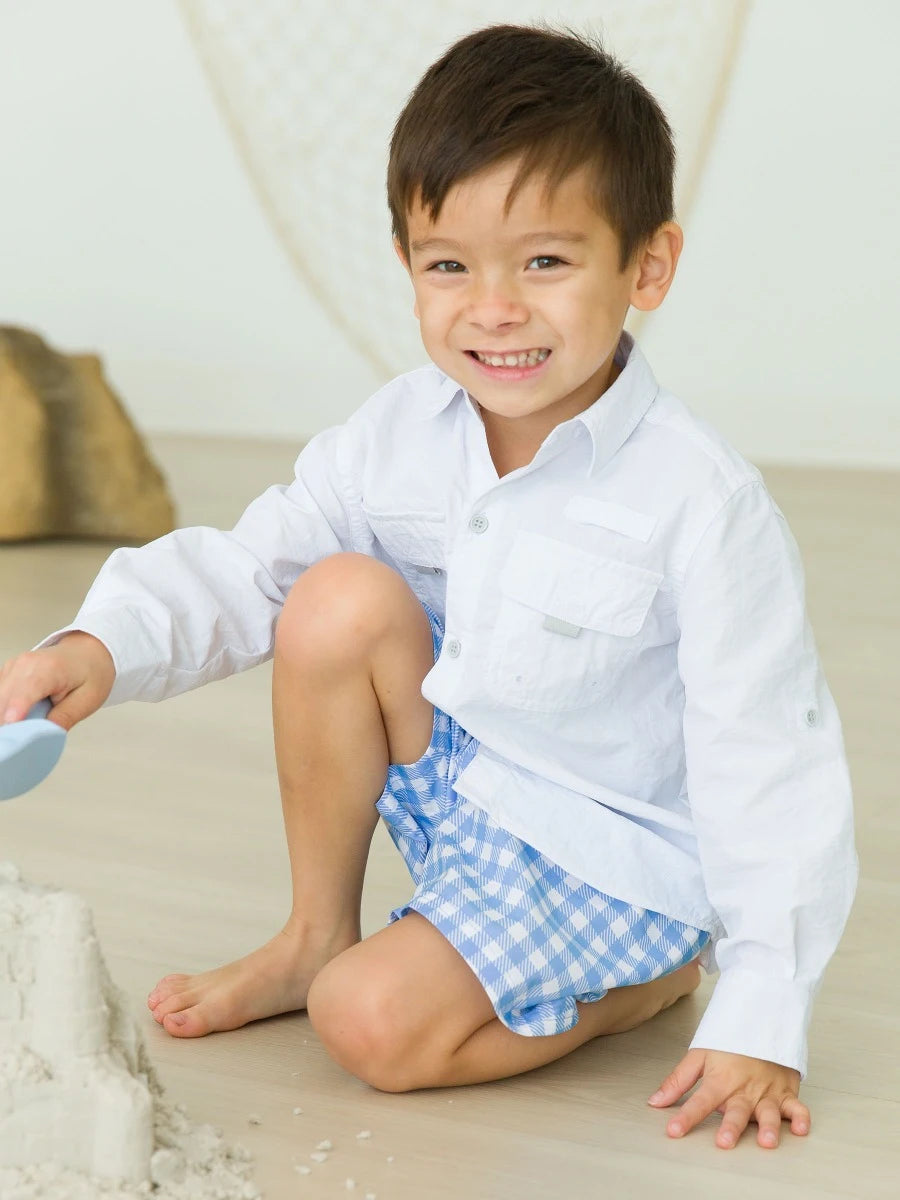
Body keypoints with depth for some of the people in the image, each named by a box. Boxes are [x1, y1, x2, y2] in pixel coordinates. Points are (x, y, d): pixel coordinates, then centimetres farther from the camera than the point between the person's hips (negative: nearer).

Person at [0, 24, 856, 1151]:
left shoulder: (703, 501, -26)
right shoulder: (401, 431, -10)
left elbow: (767, 761, -22)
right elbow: (251, 562, 0)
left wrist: (760, 1018, -21)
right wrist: (103, 643, -20)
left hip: (613, 850, -6)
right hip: (448, 776, 6)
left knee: (375, 1026, -20)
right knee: (340, 602, -18)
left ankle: (648, 982, 5)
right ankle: (315, 937, 1)